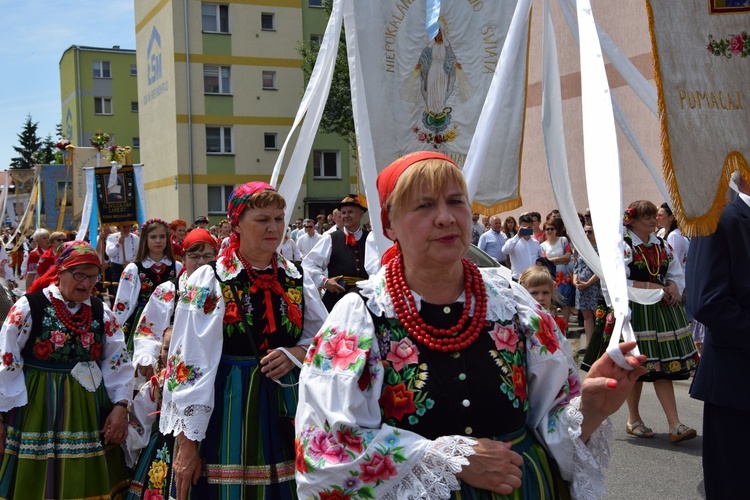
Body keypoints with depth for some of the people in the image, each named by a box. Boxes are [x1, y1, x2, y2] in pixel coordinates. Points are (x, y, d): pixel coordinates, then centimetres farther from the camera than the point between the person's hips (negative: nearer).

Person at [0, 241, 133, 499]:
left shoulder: (101, 313, 5)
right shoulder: (29, 307, -8)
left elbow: (119, 363, 5)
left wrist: (121, 406, -6)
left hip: (88, 412, 4)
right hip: (36, 410, -3)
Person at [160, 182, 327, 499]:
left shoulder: (297, 280, 5)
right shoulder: (208, 282, -7)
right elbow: (188, 363, -9)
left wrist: (295, 354, -10)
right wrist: (186, 443, -11)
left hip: (284, 411, 4)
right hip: (224, 415, -3)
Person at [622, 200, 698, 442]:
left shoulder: (662, 245, 13)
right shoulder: (623, 246, -8)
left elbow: (677, 273, 16)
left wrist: (673, 287, -6)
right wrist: (648, 286, -18)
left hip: (662, 310, 5)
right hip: (635, 311, -5)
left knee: (663, 368, 1)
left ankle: (675, 425, -1)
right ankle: (634, 420, 21)